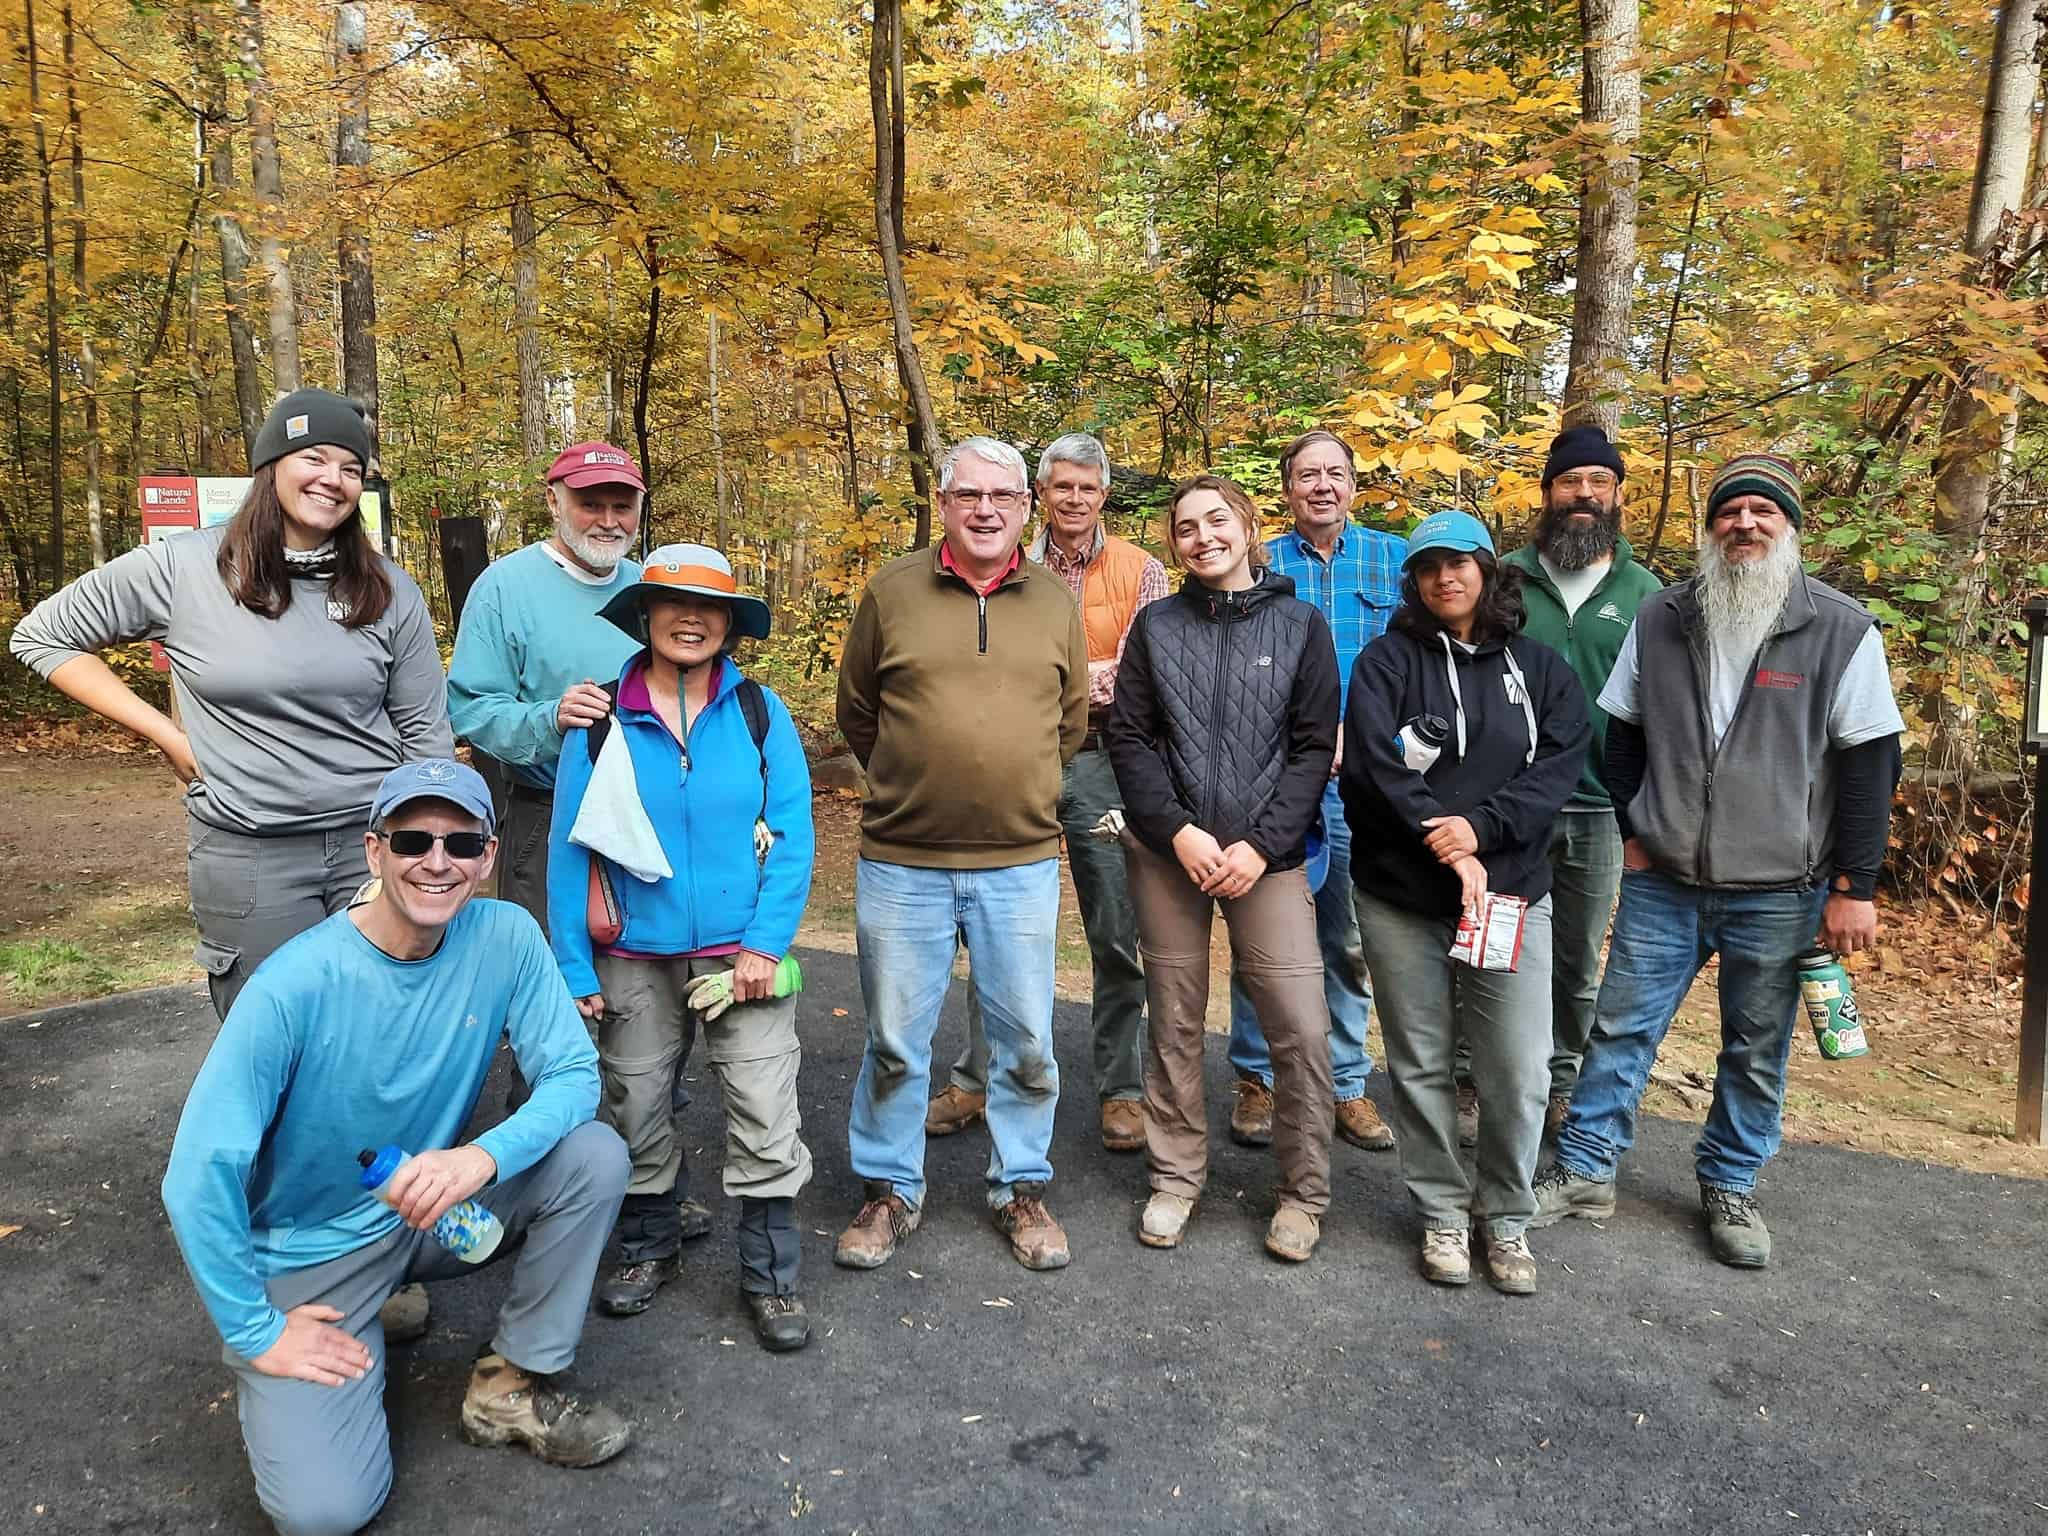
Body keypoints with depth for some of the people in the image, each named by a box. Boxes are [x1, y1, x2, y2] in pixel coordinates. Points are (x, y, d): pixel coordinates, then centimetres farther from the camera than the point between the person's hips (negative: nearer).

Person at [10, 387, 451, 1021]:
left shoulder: (391, 592, 2)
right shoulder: (182, 567, -3)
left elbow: (425, 737, 7)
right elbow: (40, 637, 8)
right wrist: (166, 735, -1)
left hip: (377, 842, 1)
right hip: (245, 855, -1)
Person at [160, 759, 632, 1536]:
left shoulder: (505, 936, -15)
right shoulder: (296, 985, -26)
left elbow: (573, 1075, -14)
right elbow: (198, 1178, -21)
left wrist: (485, 1156, -34)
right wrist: (256, 1332, -14)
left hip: (435, 1207, 4)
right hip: (311, 1254, -3)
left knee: (594, 1153, -21)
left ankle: (514, 1384, -1)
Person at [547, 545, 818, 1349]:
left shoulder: (760, 712, -3)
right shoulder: (602, 720, -3)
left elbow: (793, 833, -5)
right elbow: (569, 848, -1)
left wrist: (765, 943, -12)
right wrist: (573, 969, -3)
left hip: (741, 953, -1)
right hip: (635, 959, 1)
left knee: (766, 1121, 0)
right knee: (633, 1111, 15)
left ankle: (771, 1278, 18)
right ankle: (649, 1248, 38)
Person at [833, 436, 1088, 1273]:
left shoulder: (1055, 600, 4)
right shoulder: (892, 590, -1)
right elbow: (855, 712, 9)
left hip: (1022, 865, 1)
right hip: (901, 865, -1)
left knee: (1026, 1042, 11)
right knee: (894, 1041, 10)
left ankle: (1021, 1189, 30)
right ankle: (889, 1190, 29)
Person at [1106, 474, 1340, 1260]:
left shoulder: (1300, 624, 4)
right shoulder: (1156, 625, 7)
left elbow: (1315, 748, 0)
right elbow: (1128, 737, 2)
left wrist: (1262, 845, -11)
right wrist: (1179, 832, -10)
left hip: (1266, 855, -1)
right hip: (1168, 851, 2)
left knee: (1302, 1028, -5)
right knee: (1174, 1021, 9)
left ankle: (1304, 1192, 14)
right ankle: (1175, 1177, 25)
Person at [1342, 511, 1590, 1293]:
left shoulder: (1540, 667, 8)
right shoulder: (1387, 660, 2)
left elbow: (1559, 765, -3)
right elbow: (1372, 762, -11)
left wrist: (1482, 827, -18)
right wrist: (1447, 849, -16)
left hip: (1512, 894, 1)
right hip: (1401, 898, -1)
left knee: (1521, 1073, 1)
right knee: (1421, 1066, 9)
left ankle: (1506, 1217, 23)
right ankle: (1442, 1213, 27)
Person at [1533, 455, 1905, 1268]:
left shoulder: (1841, 630, -6)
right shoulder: (1661, 618, 2)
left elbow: (1870, 764, -6)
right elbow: (1625, 733, 11)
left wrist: (1855, 887, -8)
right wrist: (1633, 831, 5)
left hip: (1778, 894, -2)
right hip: (1662, 882, 2)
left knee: (1756, 1051, 11)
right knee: (1621, 1026, 6)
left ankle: (1731, 1188, 29)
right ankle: (1584, 1170, 20)